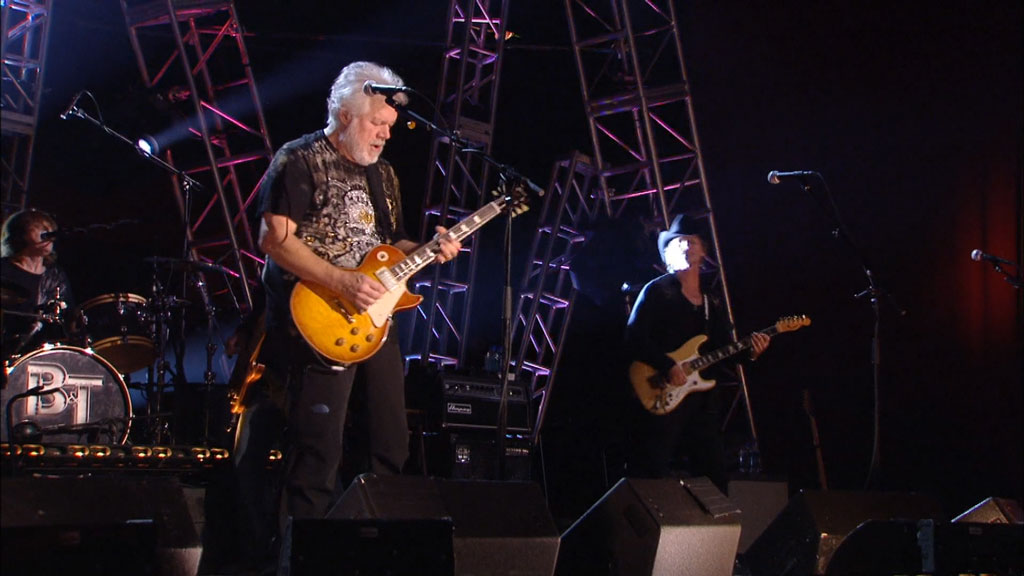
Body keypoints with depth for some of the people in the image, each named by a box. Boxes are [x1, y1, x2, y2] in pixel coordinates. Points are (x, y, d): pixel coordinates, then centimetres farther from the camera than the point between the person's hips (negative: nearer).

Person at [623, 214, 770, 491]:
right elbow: (634, 339, -11)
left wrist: (748, 352, -2)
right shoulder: (657, 291, 0)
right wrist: (667, 366, -21)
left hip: (703, 402, 6)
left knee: (716, 478, 7)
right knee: (654, 478, -9)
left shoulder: (713, 304, 19)